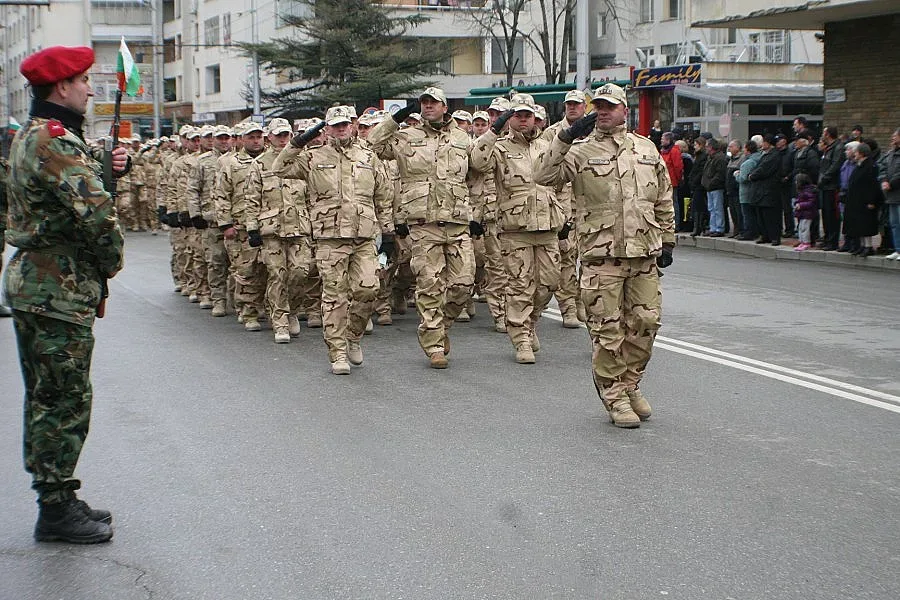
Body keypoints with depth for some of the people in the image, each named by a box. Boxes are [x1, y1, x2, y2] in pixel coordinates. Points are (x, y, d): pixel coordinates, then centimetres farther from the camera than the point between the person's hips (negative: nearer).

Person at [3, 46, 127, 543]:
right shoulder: (56, 140, -18)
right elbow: (96, 213, -25)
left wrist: (108, 167, -1)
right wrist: (112, 260, -7)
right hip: (59, 288, -11)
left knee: (48, 399, 16)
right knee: (66, 400, -3)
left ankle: (56, 500, 26)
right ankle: (57, 509, 5)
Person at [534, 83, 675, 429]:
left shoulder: (647, 150, 14)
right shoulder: (582, 153, 1)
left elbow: (664, 201, 20)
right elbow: (544, 176, -14)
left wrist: (668, 241, 17)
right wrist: (566, 137, -19)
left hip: (645, 255, 4)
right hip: (602, 257, -4)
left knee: (645, 323, 8)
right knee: (608, 330, -1)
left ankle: (629, 385, 27)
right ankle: (615, 398, 11)